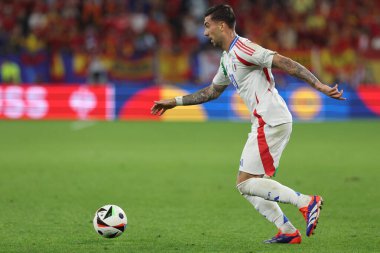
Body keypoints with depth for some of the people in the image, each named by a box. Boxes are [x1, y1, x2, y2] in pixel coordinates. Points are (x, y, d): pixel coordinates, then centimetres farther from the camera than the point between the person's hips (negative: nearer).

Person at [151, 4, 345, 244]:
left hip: (270, 122, -10)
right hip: (265, 124, 10)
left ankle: (307, 202, -16)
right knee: (250, 187, 9)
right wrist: (175, 102, 36)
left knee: (246, 184, -11)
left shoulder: (242, 49, -12)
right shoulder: (228, 58, 19)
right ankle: (288, 231, 5)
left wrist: (320, 86, -26)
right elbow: (212, 91, 35)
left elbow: (285, 63, -19)